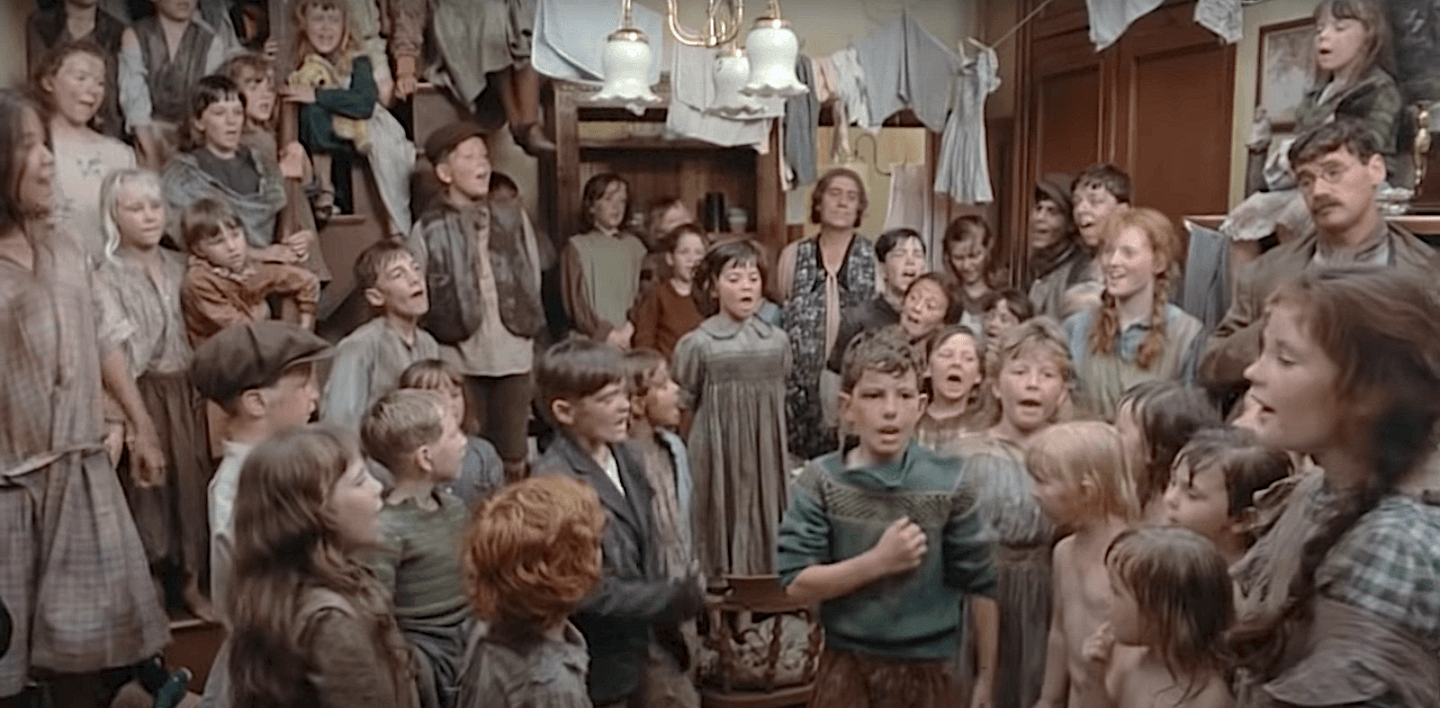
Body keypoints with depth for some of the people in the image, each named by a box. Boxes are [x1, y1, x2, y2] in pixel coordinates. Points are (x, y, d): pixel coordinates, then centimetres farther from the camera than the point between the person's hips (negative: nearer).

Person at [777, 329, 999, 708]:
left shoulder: (948, 482, -7)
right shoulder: (820, 480, -8)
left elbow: (981, 584, -1)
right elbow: (796, 583, -12)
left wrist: (989, 676, 0)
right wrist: (878, 562, -20)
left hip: (926, 669, 1)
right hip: (847, 666, 0)